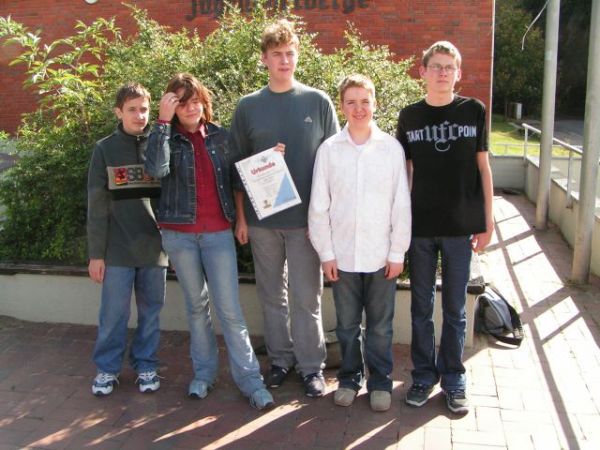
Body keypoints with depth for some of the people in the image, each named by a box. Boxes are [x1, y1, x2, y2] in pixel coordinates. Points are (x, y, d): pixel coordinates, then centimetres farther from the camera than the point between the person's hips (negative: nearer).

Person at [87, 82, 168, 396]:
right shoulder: (105, 149, 0)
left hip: (155, 247, 1)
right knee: (113, 314, 6)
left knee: (151, 311, 11)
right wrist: (96, 253, -3)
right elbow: (97, 205, -1)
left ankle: (146, 365, 26)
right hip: (117, 249, -1)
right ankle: (107, 368, 23)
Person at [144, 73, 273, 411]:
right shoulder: (168, 138, 1)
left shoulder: (220, 136, 5)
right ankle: (204, 372, 25)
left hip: (218, 233, 0)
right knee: (196, 305, 13)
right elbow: (157, 169, -21)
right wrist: (163, 120, -19)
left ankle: (249, 378, 4)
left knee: (230, 308, -3)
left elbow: (237, 177, 13)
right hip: (179, 234, 1)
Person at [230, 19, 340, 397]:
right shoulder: (248, 107, 4)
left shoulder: (318, 102, 1)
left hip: (306, 217, -2)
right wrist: (241, 217, 3)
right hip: (261, 219, 2)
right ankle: (280, 358, 28)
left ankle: (312, 365, 19)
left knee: (306, 297, 5)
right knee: (272, 295, 13)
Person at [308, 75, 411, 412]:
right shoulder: (329, 149, -2)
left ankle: (381, 381, 28)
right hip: (342, 255, 1)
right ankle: (350, 377, 32)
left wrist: (398, 253, -2)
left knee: (380, 326, 11)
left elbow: (401, 205, -1)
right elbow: (319, 206, 0)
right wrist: (325, 253, -2)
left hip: (381, 255, -1)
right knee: (347, 324, 14)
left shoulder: (392, 147, -3)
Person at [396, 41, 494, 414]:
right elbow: (404, 171, 6)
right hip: (420, 226, 1)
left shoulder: (474, 110, 0)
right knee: (421, 306, 11)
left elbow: (483, 167, 4)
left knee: (455, 308, 9)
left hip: (461, 226, -1)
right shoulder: (410, 116, 3)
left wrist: (488, 220, 2)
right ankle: (424, 374, 26)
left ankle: (454, 378, 24)